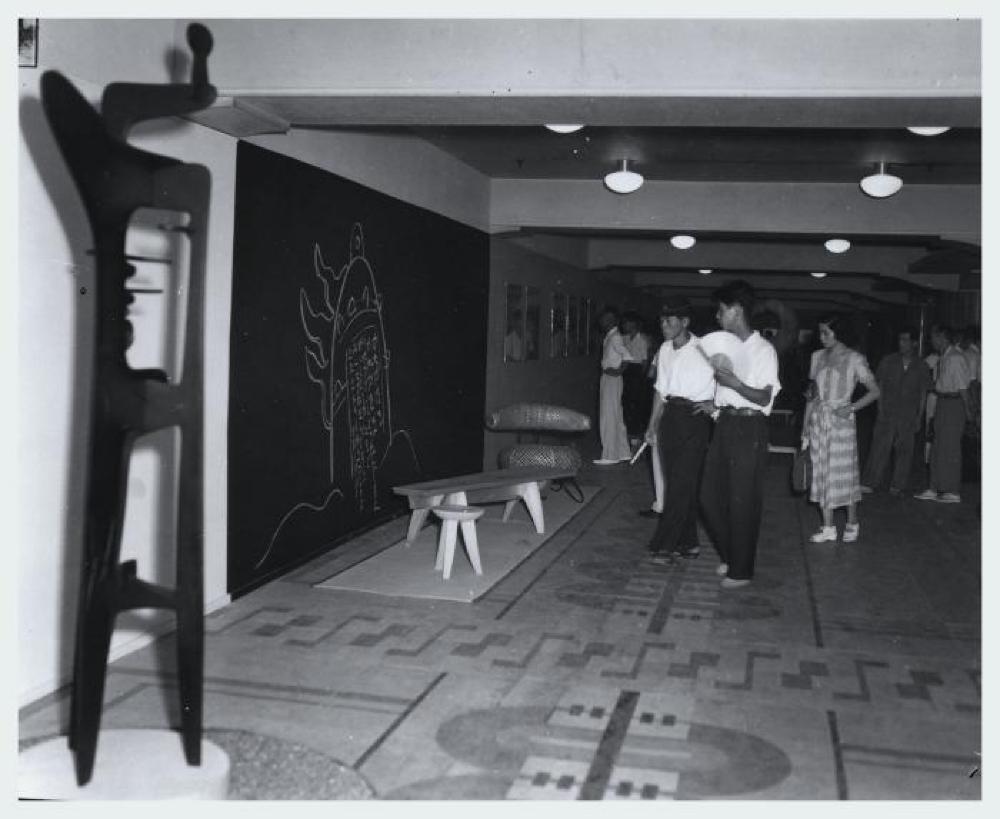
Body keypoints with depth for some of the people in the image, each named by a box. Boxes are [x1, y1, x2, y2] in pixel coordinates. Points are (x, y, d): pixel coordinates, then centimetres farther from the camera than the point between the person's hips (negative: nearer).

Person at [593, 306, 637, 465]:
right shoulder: (609, 337, 14)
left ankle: (609, 456, -2)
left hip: (611, 379, -10)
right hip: (607, 379, 10)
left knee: (609, 418, -6)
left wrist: (619, 371, -18)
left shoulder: (615, 338, -16)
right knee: (616, 418, 14)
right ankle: (623, 452, 21)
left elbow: (628, 356, -26)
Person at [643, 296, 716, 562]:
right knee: (676, 482, 9)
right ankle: (688, 542, 20)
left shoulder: (702, 350, -13)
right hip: (670, 415, 7)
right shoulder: (665, 349, 8)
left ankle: (664, 545, -2)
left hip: (696, 417, -7)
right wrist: (652, 425, 16)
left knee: (682, 483, -6)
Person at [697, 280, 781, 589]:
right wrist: (714, 404, 11)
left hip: (749, 428, -7)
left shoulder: (763, 350, -9)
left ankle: (741, 570, 12)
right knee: (710, 496, 10)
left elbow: (764, 398, -15)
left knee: (742, 502, 0)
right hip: (724, 424, 7)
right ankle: (729, 555, 29)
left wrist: (734, 382, -26)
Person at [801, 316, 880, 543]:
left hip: (841, 422, -5)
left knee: (844, 473, 0)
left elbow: (874, 391, -1)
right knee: (821, 473, 5)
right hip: (818, 421, 5)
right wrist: (805, 430, 11)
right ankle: (828, 527, 13)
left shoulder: (854, 359, -4)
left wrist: (852, 408, -14)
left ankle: (852, 524, 18)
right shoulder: (817, 356, 10)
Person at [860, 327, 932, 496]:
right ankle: (869, 483, -6)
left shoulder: (921, 367, 6)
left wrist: (919, 417, 5)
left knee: (904, 450, 2)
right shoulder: (888, 361, 6)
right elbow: (879, 386, 8)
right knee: (880, 446, -7)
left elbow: (923, 393, 10)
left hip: (909, 416, 1)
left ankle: (897, 486, 10)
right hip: (887, 413, -1)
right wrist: (880, 409, 0)